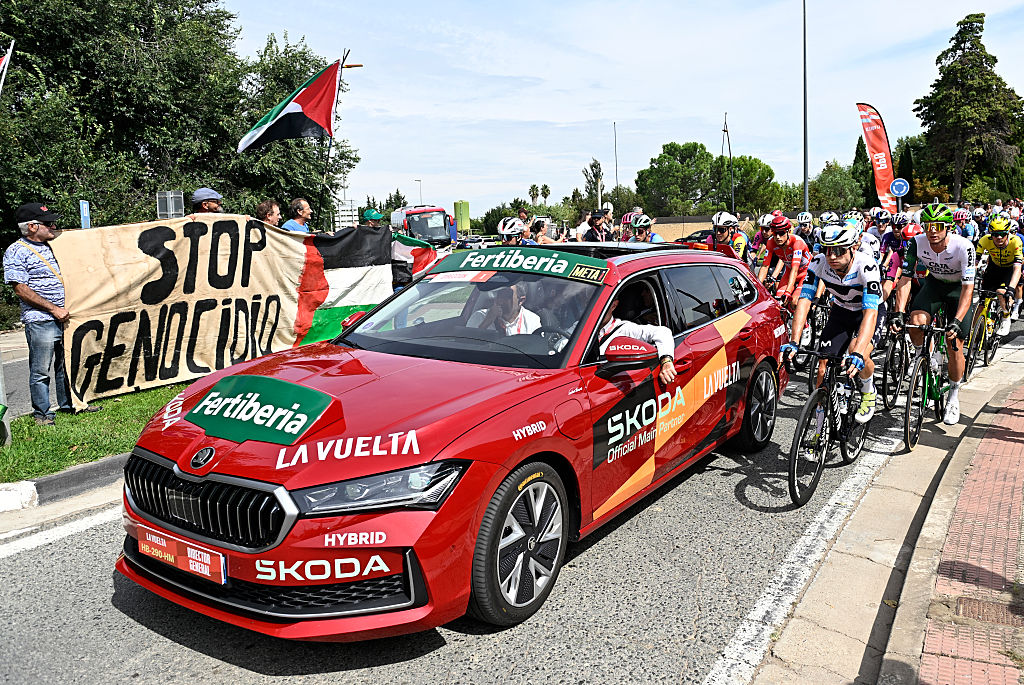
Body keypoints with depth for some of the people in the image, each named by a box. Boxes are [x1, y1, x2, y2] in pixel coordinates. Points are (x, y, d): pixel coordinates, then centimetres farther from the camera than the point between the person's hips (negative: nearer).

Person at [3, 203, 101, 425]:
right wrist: (54, 309, -16)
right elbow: (21, 289, -14)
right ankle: (42, 413, 14)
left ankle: (69, 403, 30)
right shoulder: (16, 252, -9)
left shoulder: (53, 245, 13)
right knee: (40, 371, 2)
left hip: (66, 317, 7)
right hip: (40, 322, -7)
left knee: (67, 364, 17)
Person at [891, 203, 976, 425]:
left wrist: (957, 321, -44)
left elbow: (968, 287, -33)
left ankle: (954, 397, 15)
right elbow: (905, 278, -21)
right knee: (916, 322, -28)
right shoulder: (917, 243, -23)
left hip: (959, 288, -2)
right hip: (934, 283, 2)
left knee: (954, 346, -7)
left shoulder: (964, 247, -31)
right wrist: (899, 313, -33)